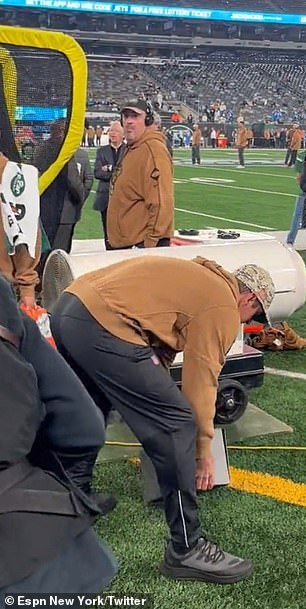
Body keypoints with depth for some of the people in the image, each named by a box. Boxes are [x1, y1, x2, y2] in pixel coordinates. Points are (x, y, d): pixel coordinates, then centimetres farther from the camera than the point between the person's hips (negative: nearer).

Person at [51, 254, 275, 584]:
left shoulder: (196, 278, 28)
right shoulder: (224, 308, 2)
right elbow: (200, 385, 3)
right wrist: (203, 451, 15)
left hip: (67, 309, 10)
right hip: (102, 325, -10)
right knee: (175, 424, -3)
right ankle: (186, 550, 6)